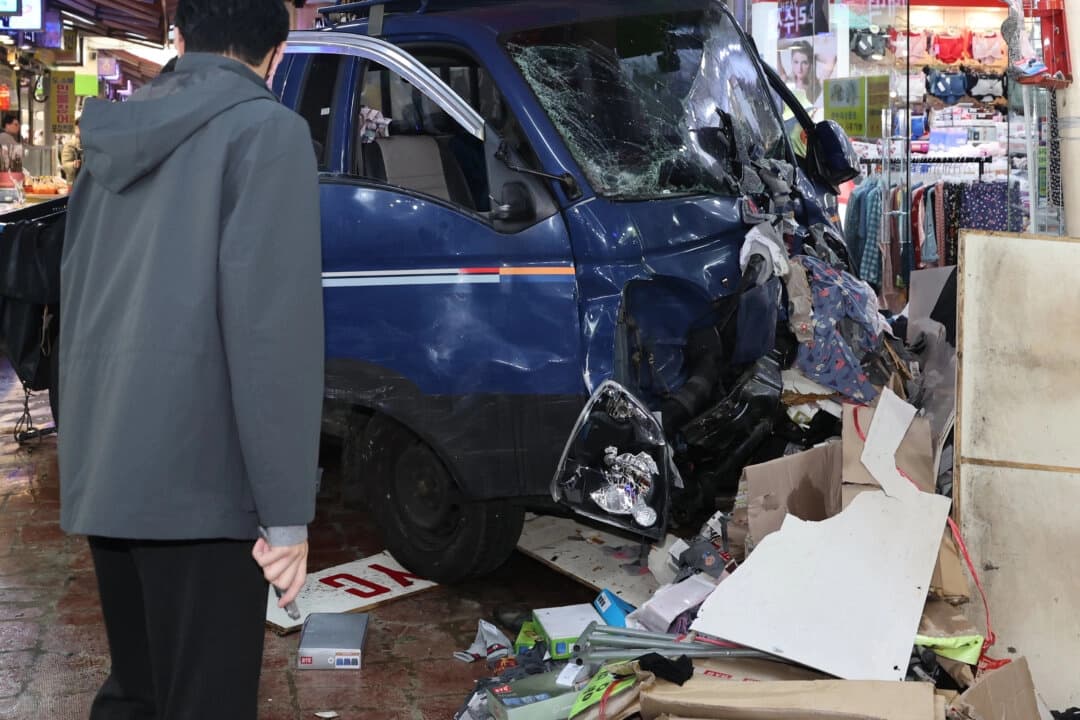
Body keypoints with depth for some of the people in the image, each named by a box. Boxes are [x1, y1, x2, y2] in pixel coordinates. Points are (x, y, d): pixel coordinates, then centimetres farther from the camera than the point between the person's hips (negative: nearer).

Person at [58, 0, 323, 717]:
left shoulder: (115, 138, 15)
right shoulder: (265, 128, -7)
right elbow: (272, 321, -15)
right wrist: (286, 509, -14)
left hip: (101, 473, 7)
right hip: (199, 478, -7)